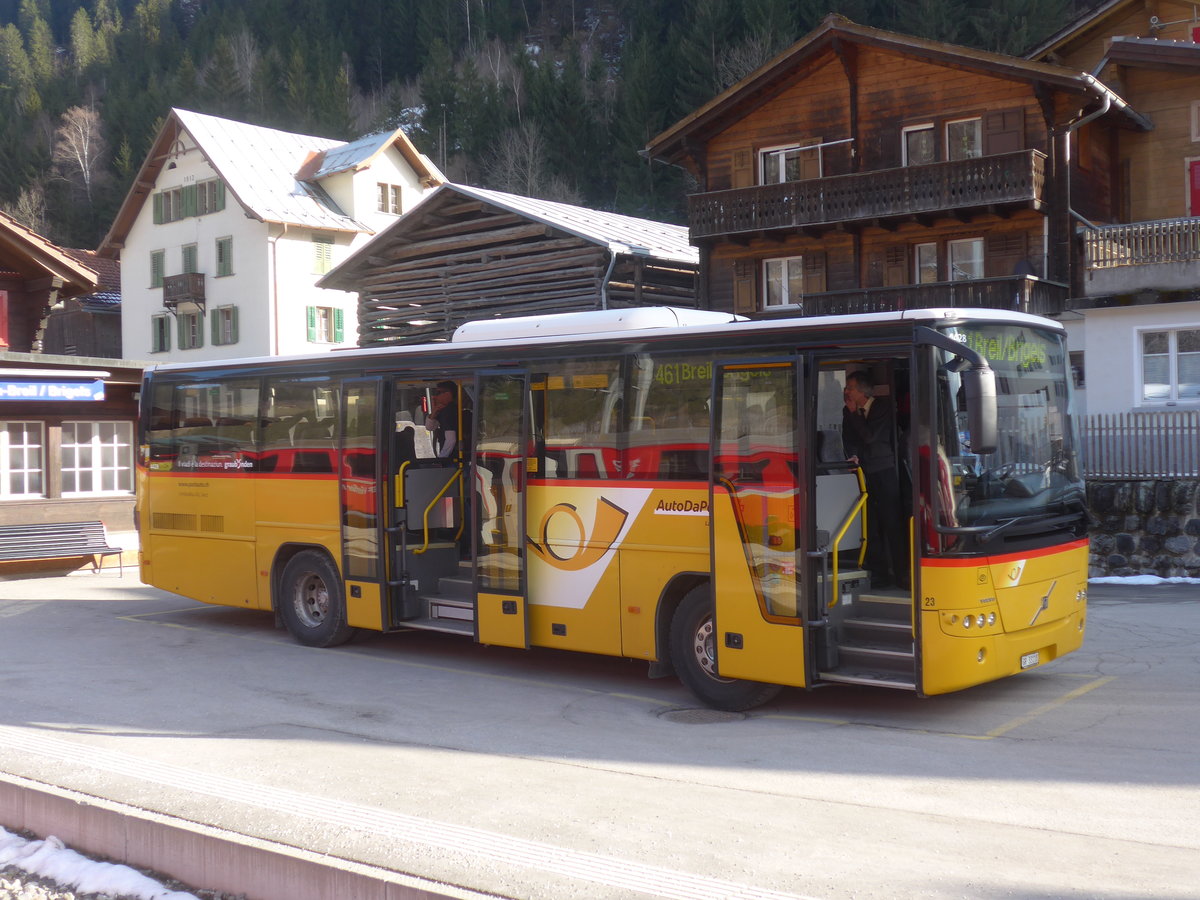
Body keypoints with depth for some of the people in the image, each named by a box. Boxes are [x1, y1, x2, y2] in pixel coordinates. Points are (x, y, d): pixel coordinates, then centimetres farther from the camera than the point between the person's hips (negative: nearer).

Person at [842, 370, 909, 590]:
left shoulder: (883, 407, -7)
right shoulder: (848, 411, 9)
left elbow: (870, 437, -15)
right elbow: (848, 438, 11)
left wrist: (853, 412, -11)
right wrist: (853, 455, -9)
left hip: (884, 471, -5)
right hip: (863, 472, 5)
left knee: (892, 523, -6)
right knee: (871, 527, 4)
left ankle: (901, 573, 0)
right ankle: (880, 573, 10)